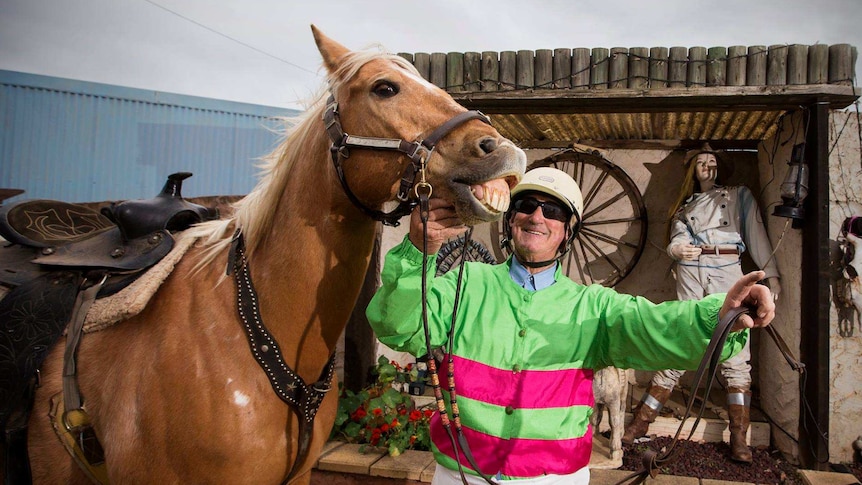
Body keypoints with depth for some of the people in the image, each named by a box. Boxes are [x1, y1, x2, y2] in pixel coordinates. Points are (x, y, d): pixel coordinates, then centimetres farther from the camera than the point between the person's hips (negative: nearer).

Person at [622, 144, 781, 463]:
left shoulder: (738, 196, 20)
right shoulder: (684, 206, 23)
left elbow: (756, 235, 12)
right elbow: (676, 240, 6)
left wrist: (771, 275, 3)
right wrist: (677, 249, -19)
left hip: (728, 270, -1)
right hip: (691, 272, 1)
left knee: (736, 354, -7)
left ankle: (739, 440, -2)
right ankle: (639, 425, 4)